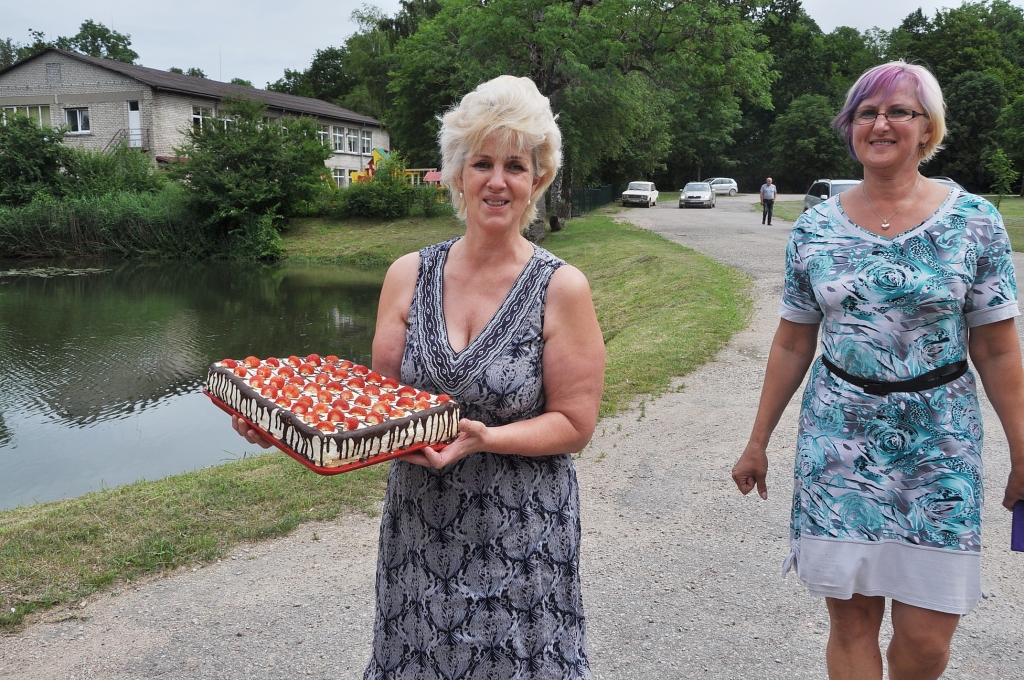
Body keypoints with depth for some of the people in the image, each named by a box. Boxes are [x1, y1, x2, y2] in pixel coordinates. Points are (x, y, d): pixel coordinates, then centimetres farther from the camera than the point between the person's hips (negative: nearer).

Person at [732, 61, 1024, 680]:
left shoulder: (974, 222, -2)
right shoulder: (816, 227, 3)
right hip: (839, 438, 1)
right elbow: (793, 344, 7)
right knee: (851, 618, 5)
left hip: (938, 442, -1)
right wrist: (758, 443, 9)